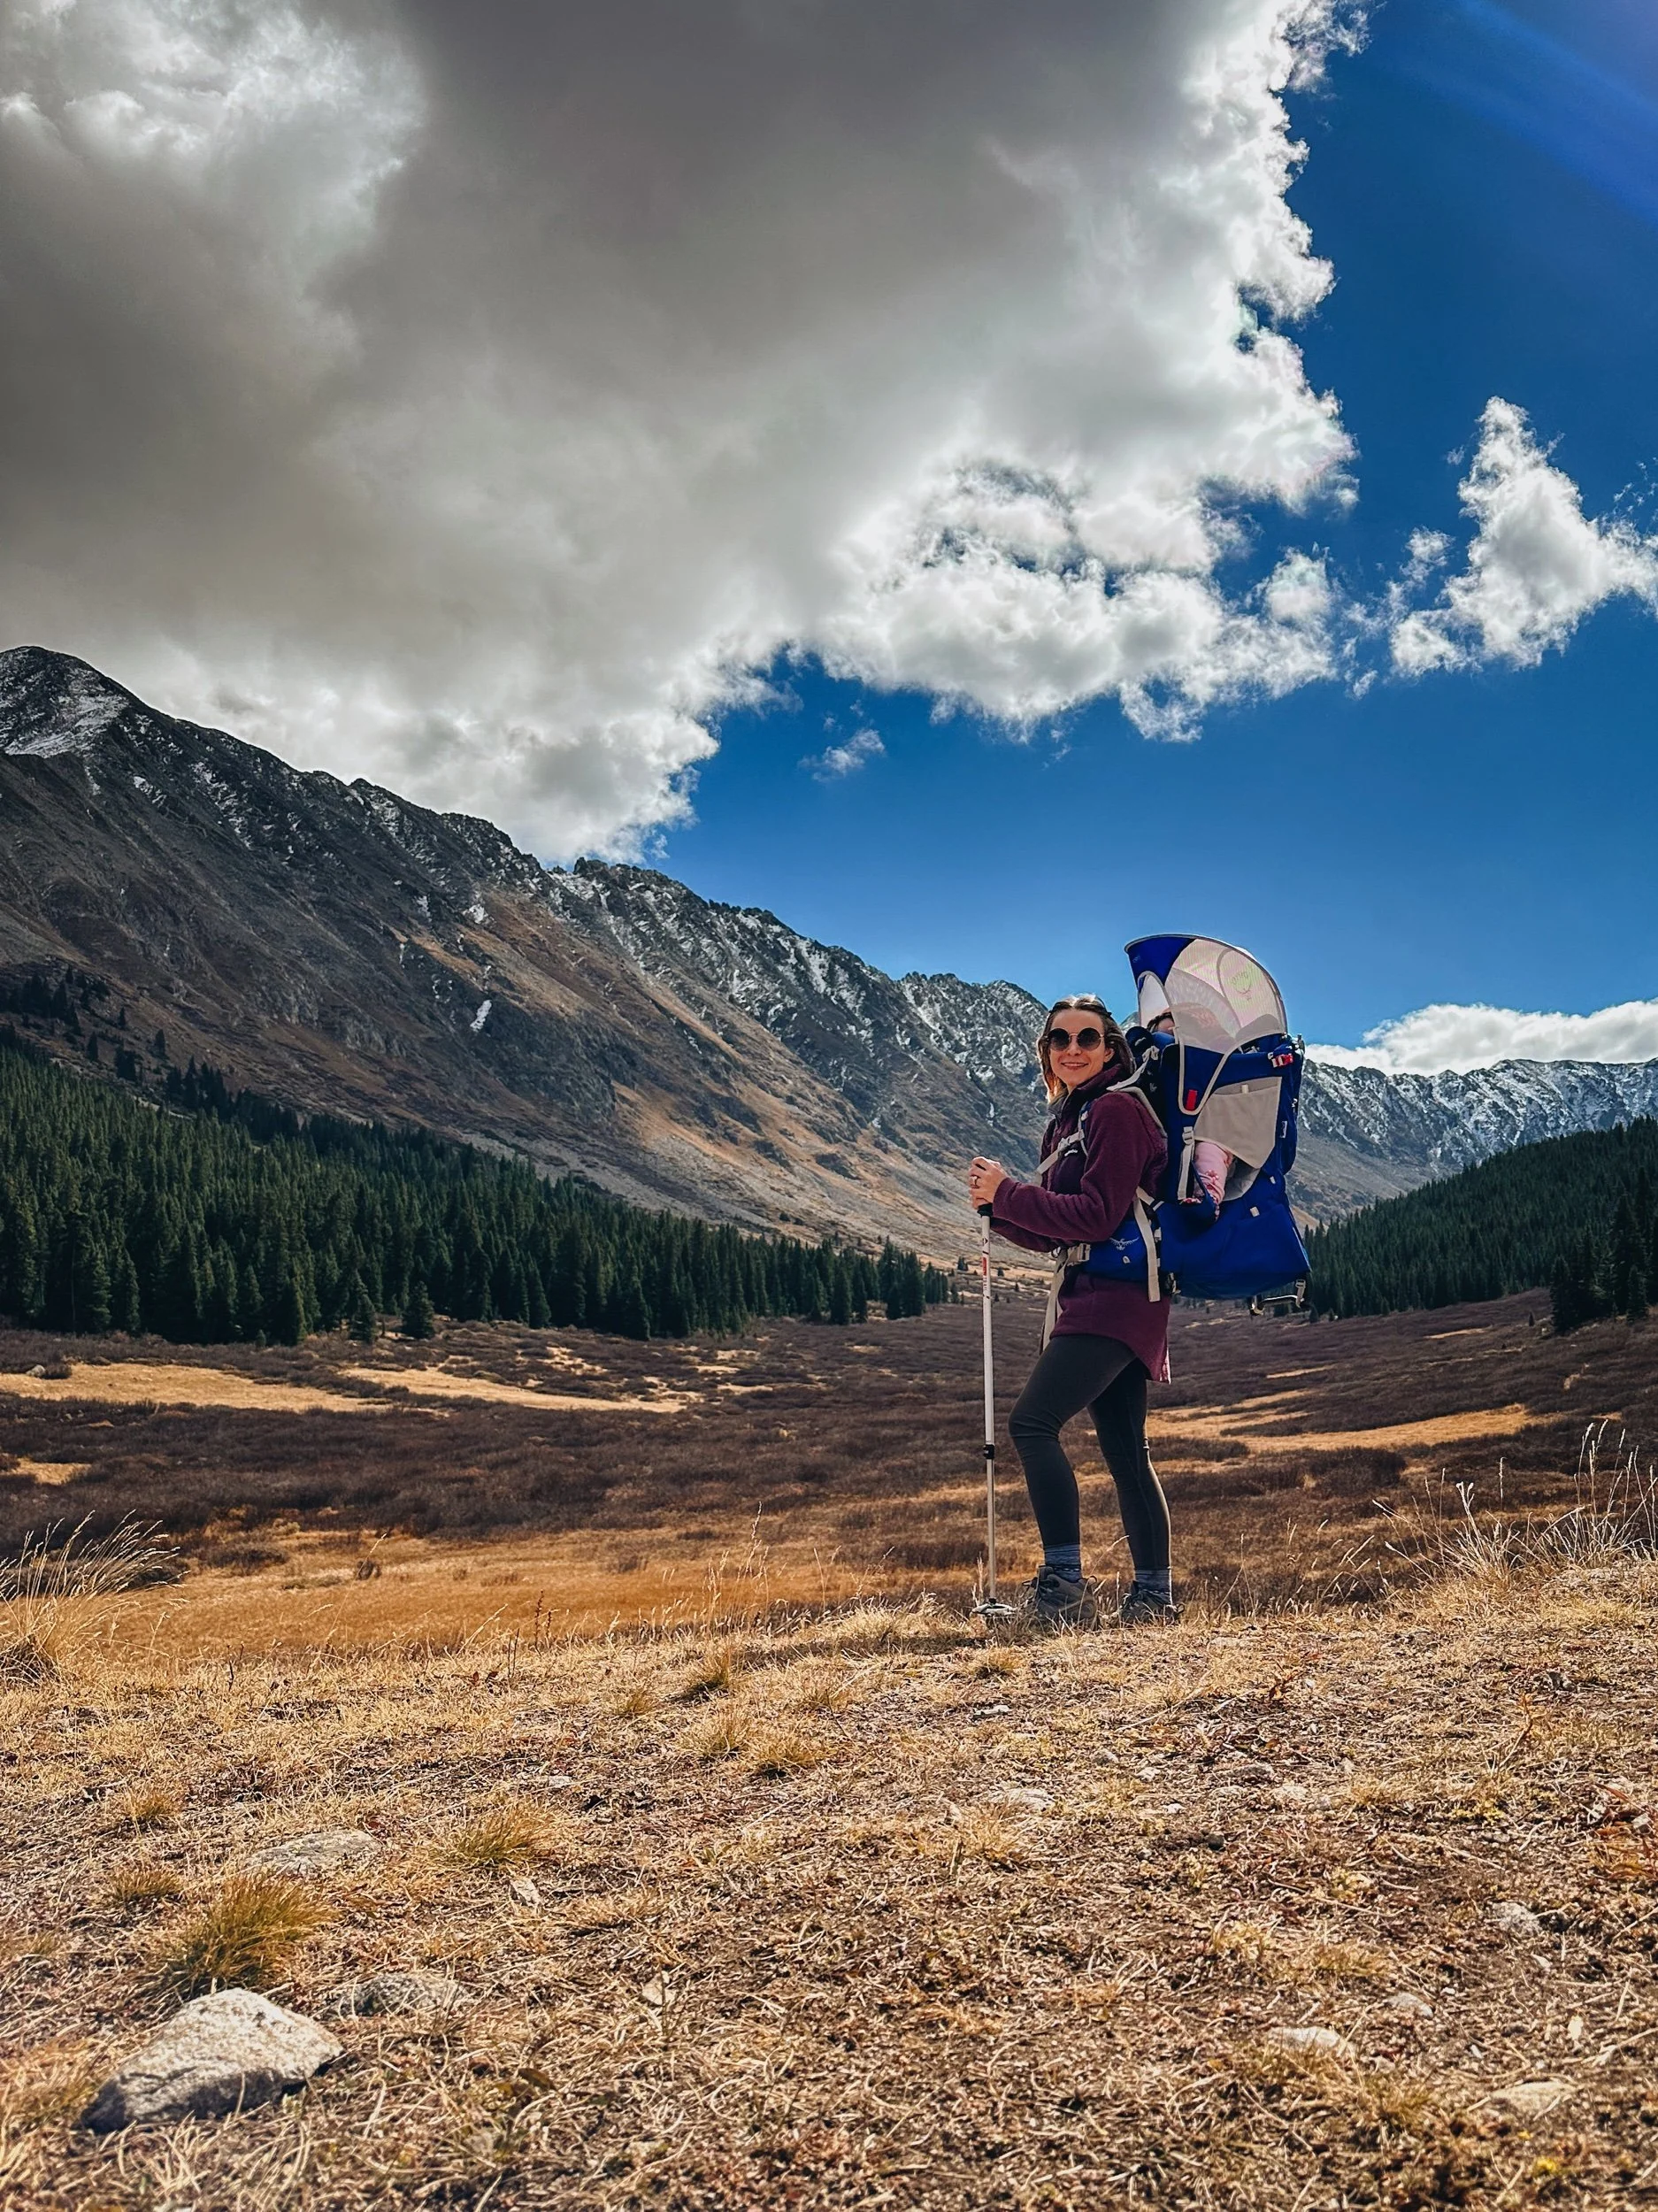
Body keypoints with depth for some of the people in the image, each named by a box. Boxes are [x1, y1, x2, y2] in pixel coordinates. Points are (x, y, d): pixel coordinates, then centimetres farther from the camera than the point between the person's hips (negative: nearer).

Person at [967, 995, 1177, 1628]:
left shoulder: (1117, 1109, -9)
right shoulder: (1068, 1120, 19)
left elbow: (1097, 1217, -18)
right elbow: (1056, 1234, 18)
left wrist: (1007, 1191, -12)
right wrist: (1000, 1209, 1)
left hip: (1116, 1295, -10)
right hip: (1089, 1297, 10)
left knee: (1033, 1422, -17)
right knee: (1124, 1450, 11)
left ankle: (1065, 1585, -16)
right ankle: (1153, 1596, 17)